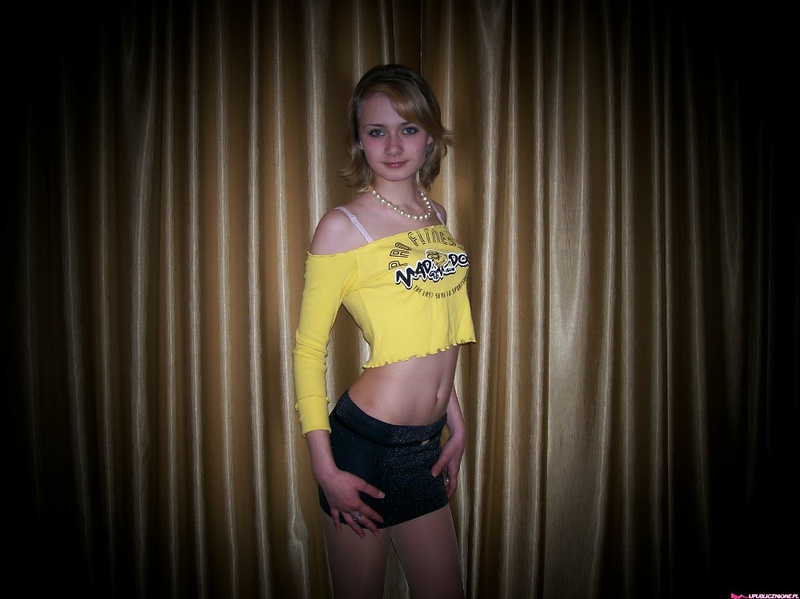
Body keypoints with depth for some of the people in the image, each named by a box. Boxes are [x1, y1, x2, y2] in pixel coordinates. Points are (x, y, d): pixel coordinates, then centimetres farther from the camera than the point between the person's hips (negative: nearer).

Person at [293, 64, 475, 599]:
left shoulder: (436, 215, 8)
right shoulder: (343, 226, -11)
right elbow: (309, 348, -10)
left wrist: (457, 423, 15)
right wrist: (325, 469, -12)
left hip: (426, 447, 6)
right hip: (367, 444, -6)